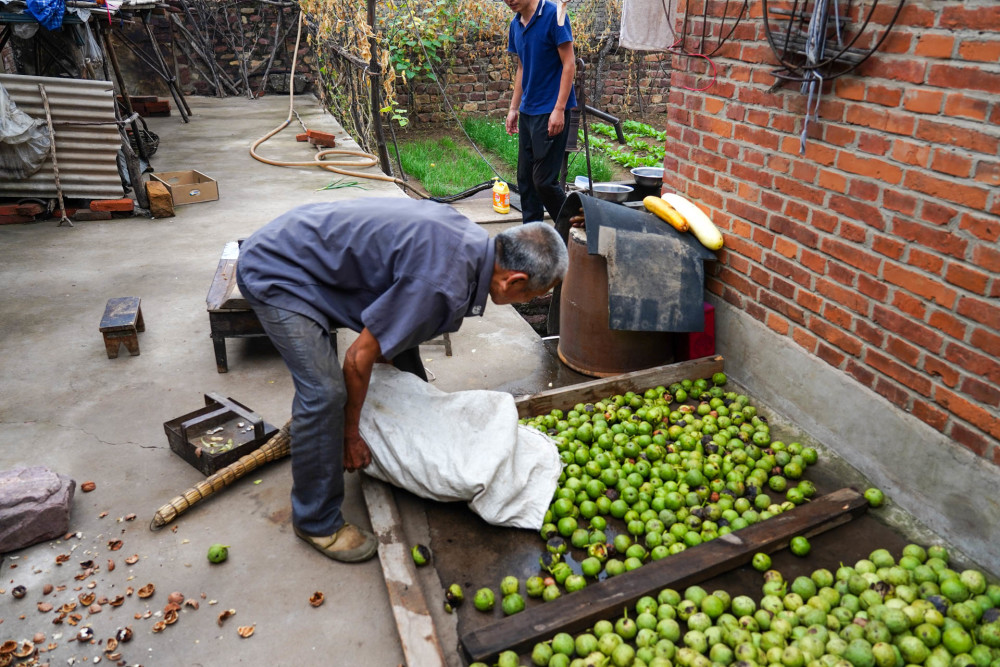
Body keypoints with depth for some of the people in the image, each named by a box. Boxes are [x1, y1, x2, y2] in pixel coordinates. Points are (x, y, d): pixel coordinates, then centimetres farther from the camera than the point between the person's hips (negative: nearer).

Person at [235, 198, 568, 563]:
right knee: (325, 393, -20)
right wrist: (351, 434, -8)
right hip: (276, 272, -9)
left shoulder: (474, 240, -4)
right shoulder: (442, 283, -32)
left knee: (402, 337, 15)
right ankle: (316, 522, 2)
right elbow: (360, 357, -23)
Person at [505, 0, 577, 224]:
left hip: (550, 112, -8)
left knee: (543, 180, -8)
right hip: (527, 111, 8)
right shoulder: (516, 23, 11)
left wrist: (559, 109, -18)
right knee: (525, 178, 9)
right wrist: (513, 108, 17)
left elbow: (569, 64, -13)